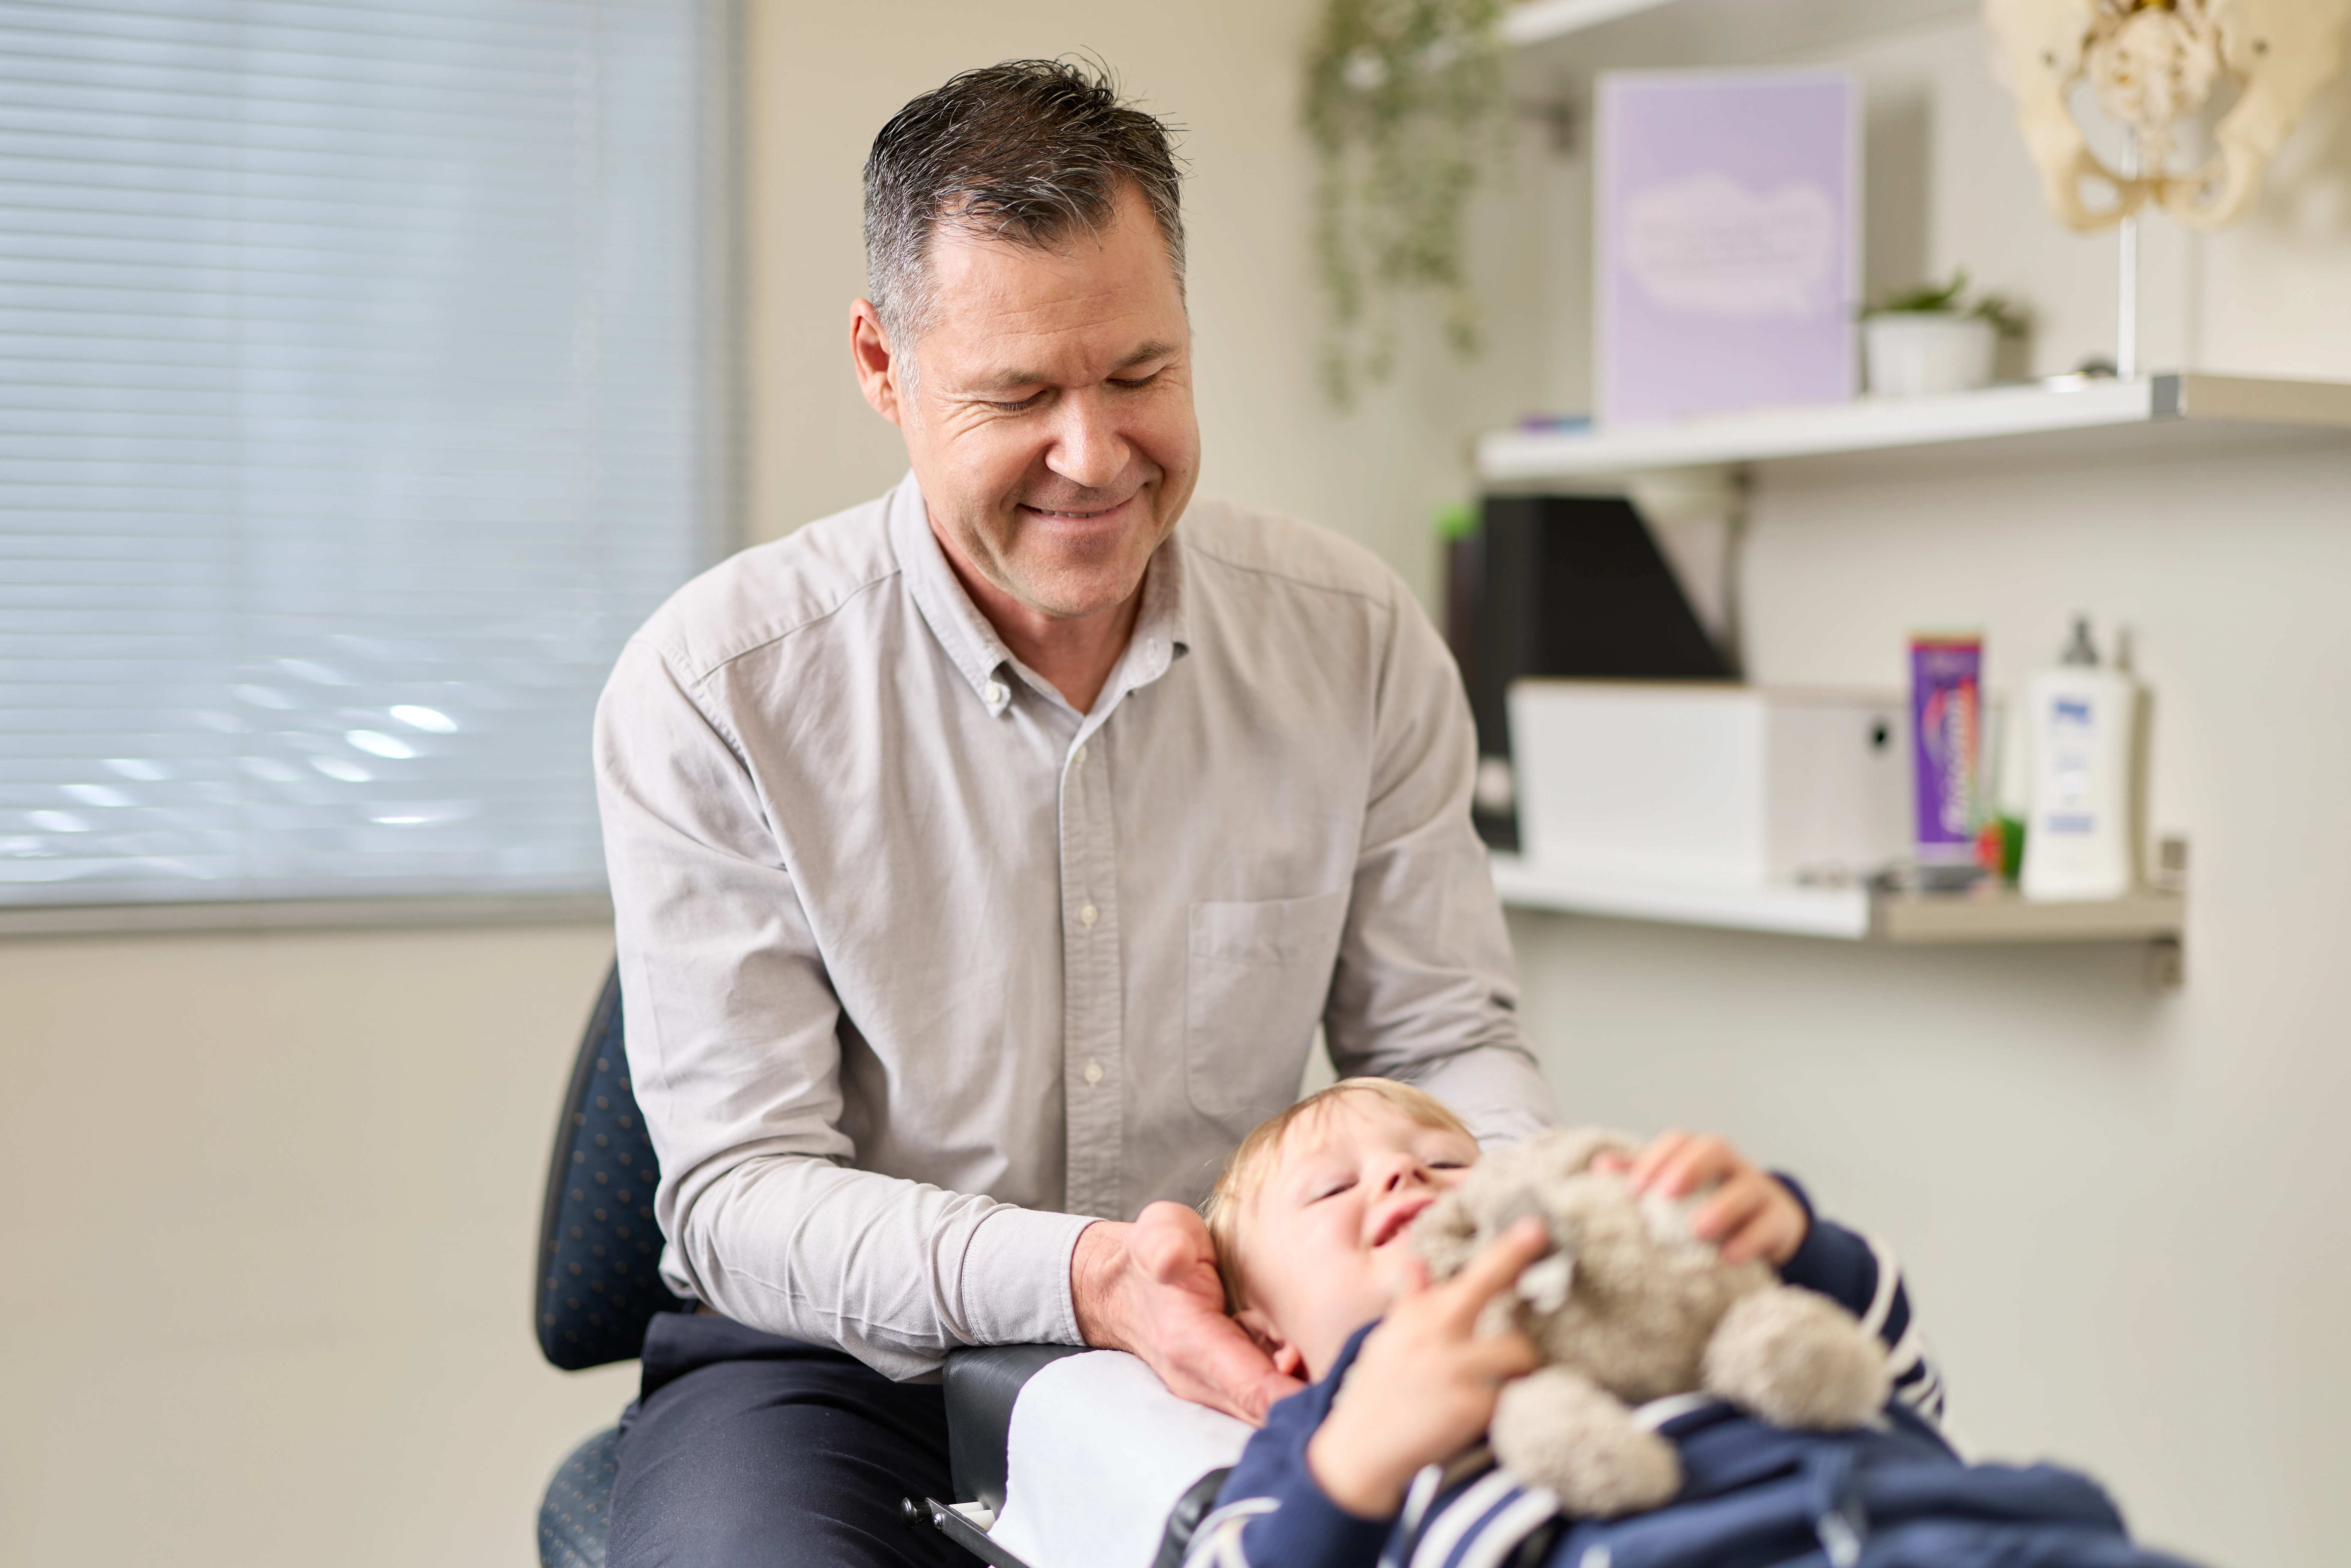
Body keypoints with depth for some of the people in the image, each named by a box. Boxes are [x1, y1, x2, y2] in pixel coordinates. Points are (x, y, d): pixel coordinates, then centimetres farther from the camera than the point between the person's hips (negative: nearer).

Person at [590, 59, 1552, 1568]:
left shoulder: (1359, 642, -2)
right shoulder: (712, 690, -12)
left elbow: (1444, 1040, 5)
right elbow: (738, 1189, -13)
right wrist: (1075, 1277, -32)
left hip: (1241, 1361, 3)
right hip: (845, 1362, -2)